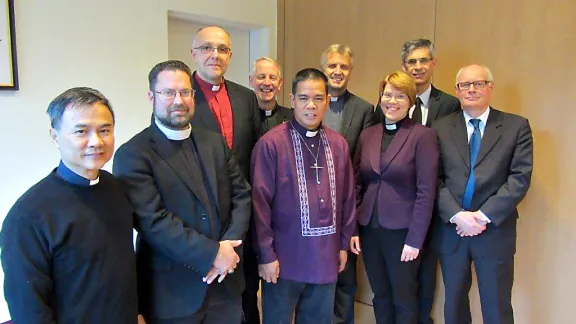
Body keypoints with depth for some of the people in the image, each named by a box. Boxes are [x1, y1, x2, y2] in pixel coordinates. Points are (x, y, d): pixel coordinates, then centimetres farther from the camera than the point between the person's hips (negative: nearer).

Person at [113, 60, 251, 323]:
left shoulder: (215, 142, 7)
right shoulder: (132, 154, -11)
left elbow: (241, 195, 4)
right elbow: (153, 221, -19)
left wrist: (229, 246, -10)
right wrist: (212, 254, -18)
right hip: (173, 292, -5)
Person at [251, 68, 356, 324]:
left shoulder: (338, 144, 4)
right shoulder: (271, 144, -13)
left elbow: (347, 197, 10)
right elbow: (260, 203, -12)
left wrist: (343, 243, 11)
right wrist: (266, 254, -10)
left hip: (326, 257, 5)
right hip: (284, 258, -4)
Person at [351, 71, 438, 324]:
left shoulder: (422, 135, -9)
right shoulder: (367, 134, 6)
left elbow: (426, 192, -11)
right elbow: (357, 184, 8)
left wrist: (414, 239, -13)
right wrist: (352, 228, 3)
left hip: (402, 231, -4)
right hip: (369, 229, 4)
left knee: (404, 300, 11)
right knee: (380, 297, 16)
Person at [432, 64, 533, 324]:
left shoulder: (517, 126, 1)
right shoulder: (441, 128, 4)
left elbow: (520, 178, -7)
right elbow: (435, 179, -2)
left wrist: (484, 215, -15)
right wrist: (457, 215, -15)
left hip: (495, 231, -1)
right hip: (451, 230, 2)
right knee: (454, 303, 16)